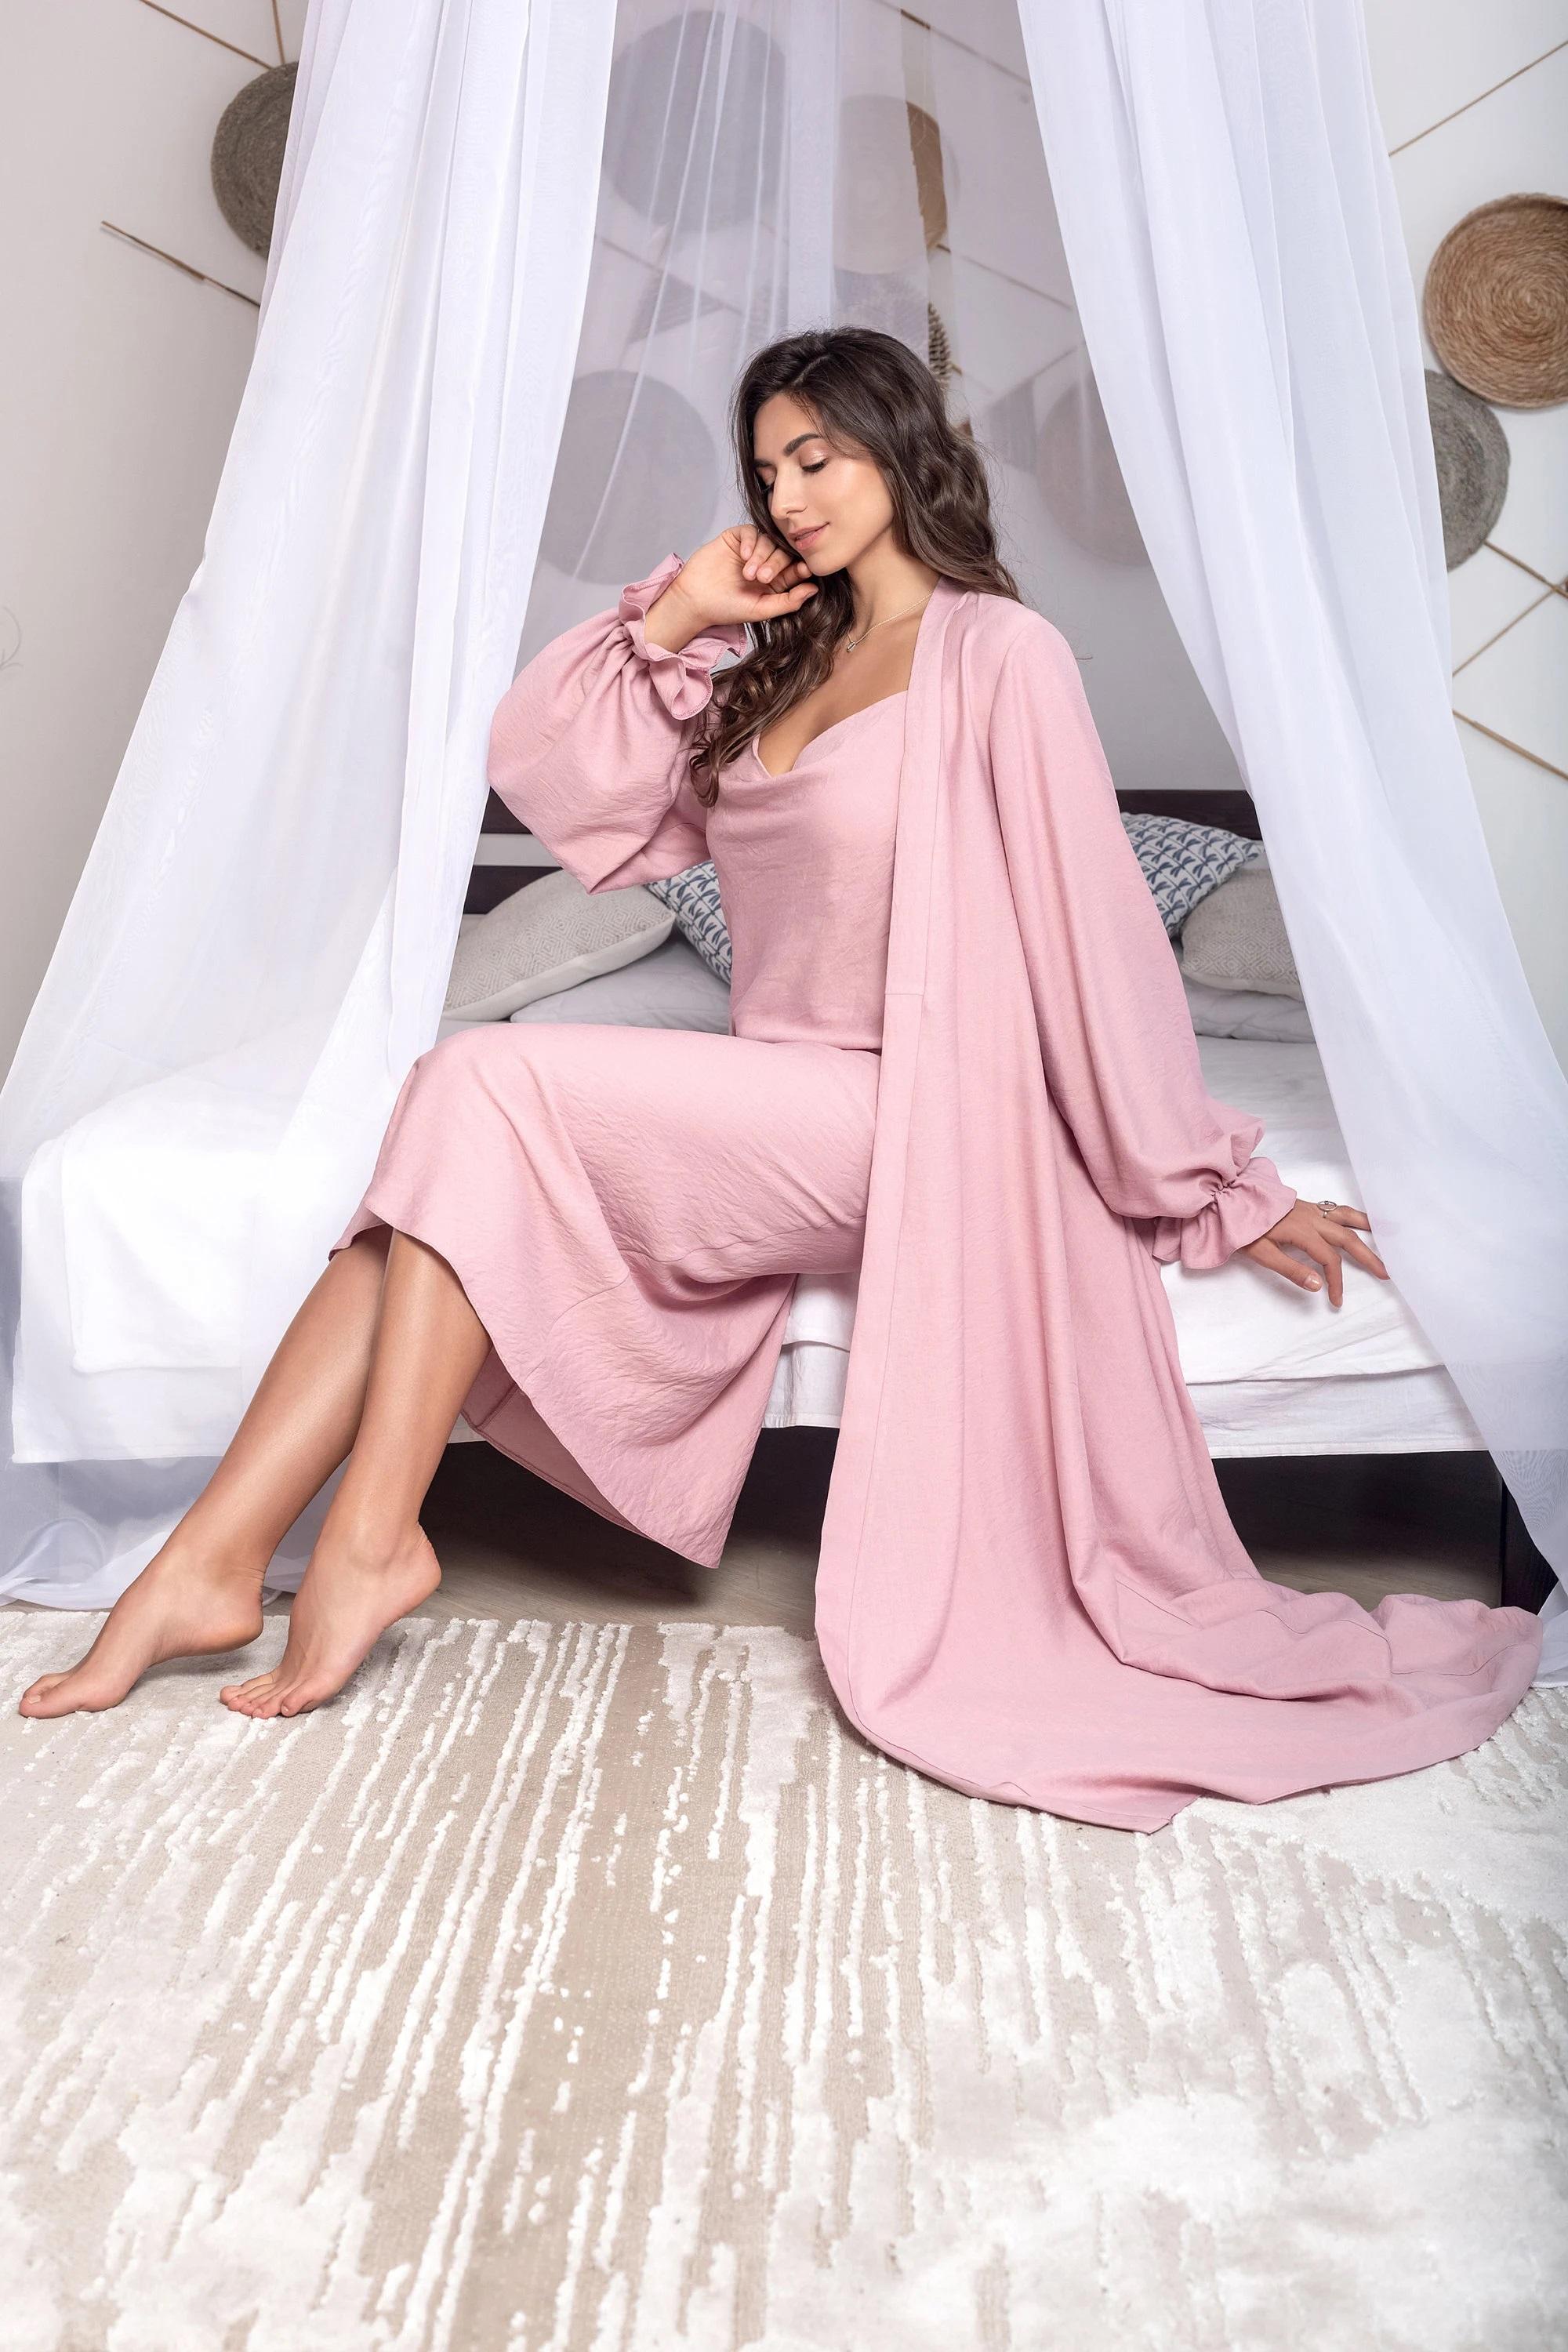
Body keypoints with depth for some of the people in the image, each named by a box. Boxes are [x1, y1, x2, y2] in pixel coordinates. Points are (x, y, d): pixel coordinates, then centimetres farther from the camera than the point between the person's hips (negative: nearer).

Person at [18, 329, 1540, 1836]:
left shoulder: (997, 653, -4)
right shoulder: (776, 663, 19)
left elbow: (1096, 928, -8)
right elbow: (542, 771, 17)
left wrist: (1213, 1188, -7)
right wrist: (670, 618, 6)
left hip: (885, 1123, -7)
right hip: (767, 1122, 7)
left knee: (484, 1079, -20)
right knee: (449, 1181, -15)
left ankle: (371, 1536, -17)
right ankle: (212, 1557, -18)